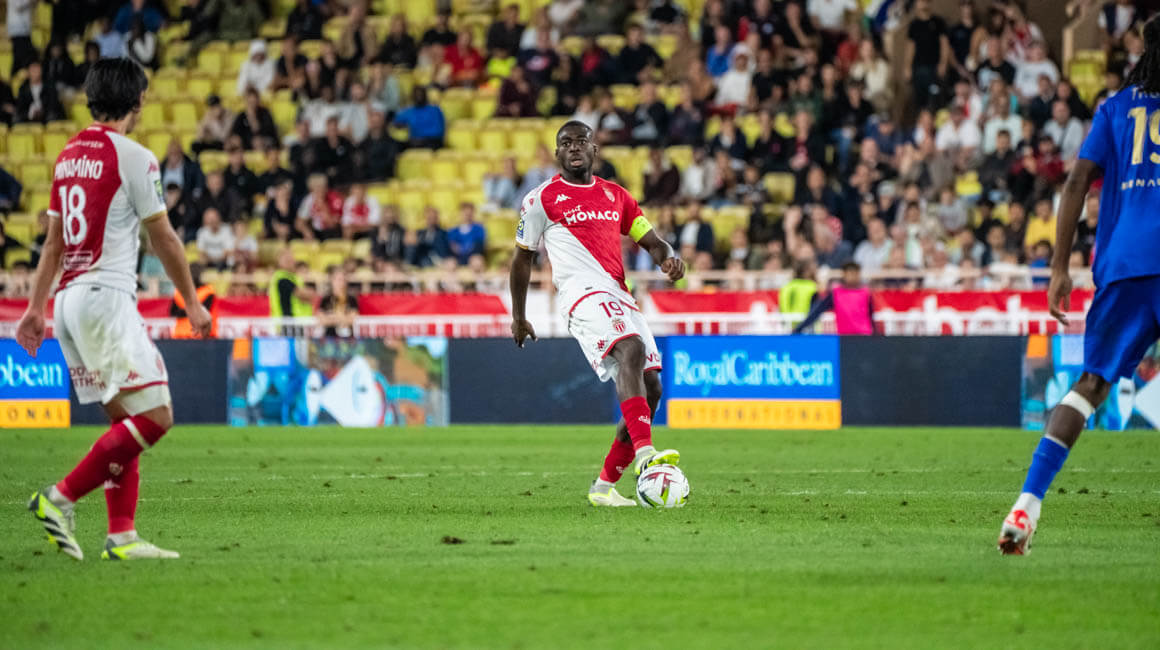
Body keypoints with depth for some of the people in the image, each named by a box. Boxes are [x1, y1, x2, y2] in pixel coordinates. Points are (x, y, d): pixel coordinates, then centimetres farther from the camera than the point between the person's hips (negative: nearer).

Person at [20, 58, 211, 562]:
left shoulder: (69, 155, 15)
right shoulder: (132, 157, -8)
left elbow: (54, 242, 20)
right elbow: (163, 239, -2)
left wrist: (37, 308, 24)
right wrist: (193, 303, 8)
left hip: (69, 300, 9)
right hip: (106, 298, -9)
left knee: (124, 420, 11)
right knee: (154, 415, -10)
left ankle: (121, 535, 3)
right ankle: (61, 498, -16)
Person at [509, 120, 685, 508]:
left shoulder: (615, 196, 21)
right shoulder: (542, 199, 8)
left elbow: (650, 241, 22)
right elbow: (523, 257, 15)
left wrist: (668, 258, -2)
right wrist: (518, 316, 17)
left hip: (620, 297, 7)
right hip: (584, 293, -7)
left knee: (650, 389, 0)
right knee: (631, 349, -34)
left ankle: (604, 486, 11)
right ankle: (644, 454, -50)